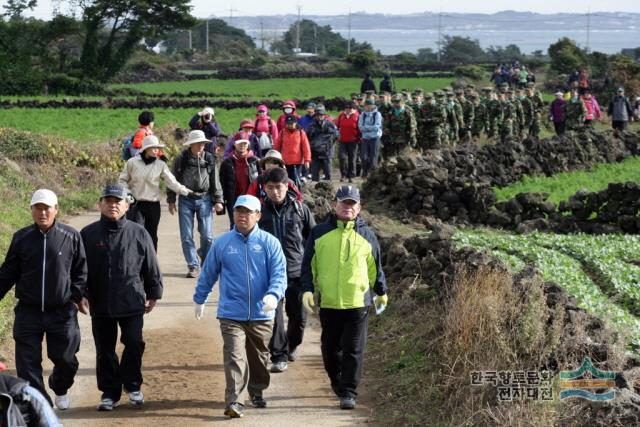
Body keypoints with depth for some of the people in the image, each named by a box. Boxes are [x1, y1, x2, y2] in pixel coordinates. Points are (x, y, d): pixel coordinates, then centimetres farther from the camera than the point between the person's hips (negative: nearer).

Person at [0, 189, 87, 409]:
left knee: (65, 359, 10)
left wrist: (78, 295, -1)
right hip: (28, 311, 1)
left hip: (63, 311, 0)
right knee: (28, 363, -2)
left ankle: (60, 390, 41)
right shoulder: (21, 238, 0)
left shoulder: (71, 237, -3)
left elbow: (80, 271, 7)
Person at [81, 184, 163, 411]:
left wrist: (153, 294, 7)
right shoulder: (88, 234, 0)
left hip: (132, 303, -1)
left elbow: (151, 267, 6)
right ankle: (109, 392, 19)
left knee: (134, 343, -6)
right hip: (100, 305, 1)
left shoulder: (138, 233, -1)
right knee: (105, 350, 7)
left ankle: (132, 385, 15)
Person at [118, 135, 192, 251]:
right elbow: (122, 180, 10)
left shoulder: (160, 165, 0)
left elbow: (172, 182, -7)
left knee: (151, 236, 9)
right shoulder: (132, 162, -1)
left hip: (153, 205, 2)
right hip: (135, 204, -2)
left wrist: (185, 191, -23)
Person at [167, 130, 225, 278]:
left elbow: (215, 181, 8)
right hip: (186, 200, 0)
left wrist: (218, 200, 4)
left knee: (207, 236, -2)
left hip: (204, 199, 0)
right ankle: (193, 266, 7)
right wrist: (171, 200, 5)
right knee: (187, 237, -1)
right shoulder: (181, 160, -1)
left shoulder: (209, 159, 2)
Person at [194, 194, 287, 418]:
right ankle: (233, 401, -17)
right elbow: (208, 274, 13)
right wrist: (199, 299, 20)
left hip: (261, 314, 1)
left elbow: (279, 273, -8)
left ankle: (257, 391, 39)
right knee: (234, 357, -14)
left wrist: (273, 295, -26)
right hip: (231, 314, -1)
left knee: (259, 357, 17)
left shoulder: (269, 243, -2)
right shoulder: (222, 243, 1)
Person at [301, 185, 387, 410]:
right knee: (330, 349, 11)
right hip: (328, 302, 1)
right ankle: (337, 382, 34)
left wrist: (381, 292, 22)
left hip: (358, 302, -1)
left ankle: (348, 392, 0)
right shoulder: (319, 233, 4)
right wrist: (307, 289, -4)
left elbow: (375, 267, 16)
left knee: (354, 350, -3)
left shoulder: (366, 235, 6)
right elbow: (308, 265, 6)